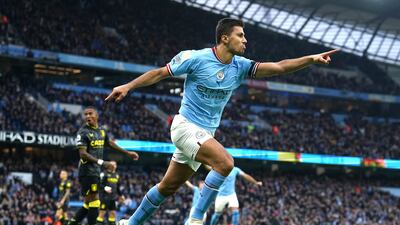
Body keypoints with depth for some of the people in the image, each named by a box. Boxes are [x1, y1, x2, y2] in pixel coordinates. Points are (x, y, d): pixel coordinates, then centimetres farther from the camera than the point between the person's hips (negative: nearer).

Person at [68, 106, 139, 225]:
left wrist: (127, 153, 34)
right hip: (87, 172, -8)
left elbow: (110, 143, 29)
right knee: (94, 204, -10)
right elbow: (83, 154, -19)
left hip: (95, 171, 8)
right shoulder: (83, 132, -11)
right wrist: (103, 163, -27)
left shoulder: (101, 131, 11)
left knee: (88, 205, 12)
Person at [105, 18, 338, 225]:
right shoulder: (196, 58, -14)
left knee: (168, 186, 12)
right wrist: (128, 86, -12)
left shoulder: (240, 66, 0)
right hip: (186, 125, -7)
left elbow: (278, 67, -9)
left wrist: (311, 59, -20)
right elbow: (160, 73, -5)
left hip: (205, 134, 7)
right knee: (225, 162, -26)